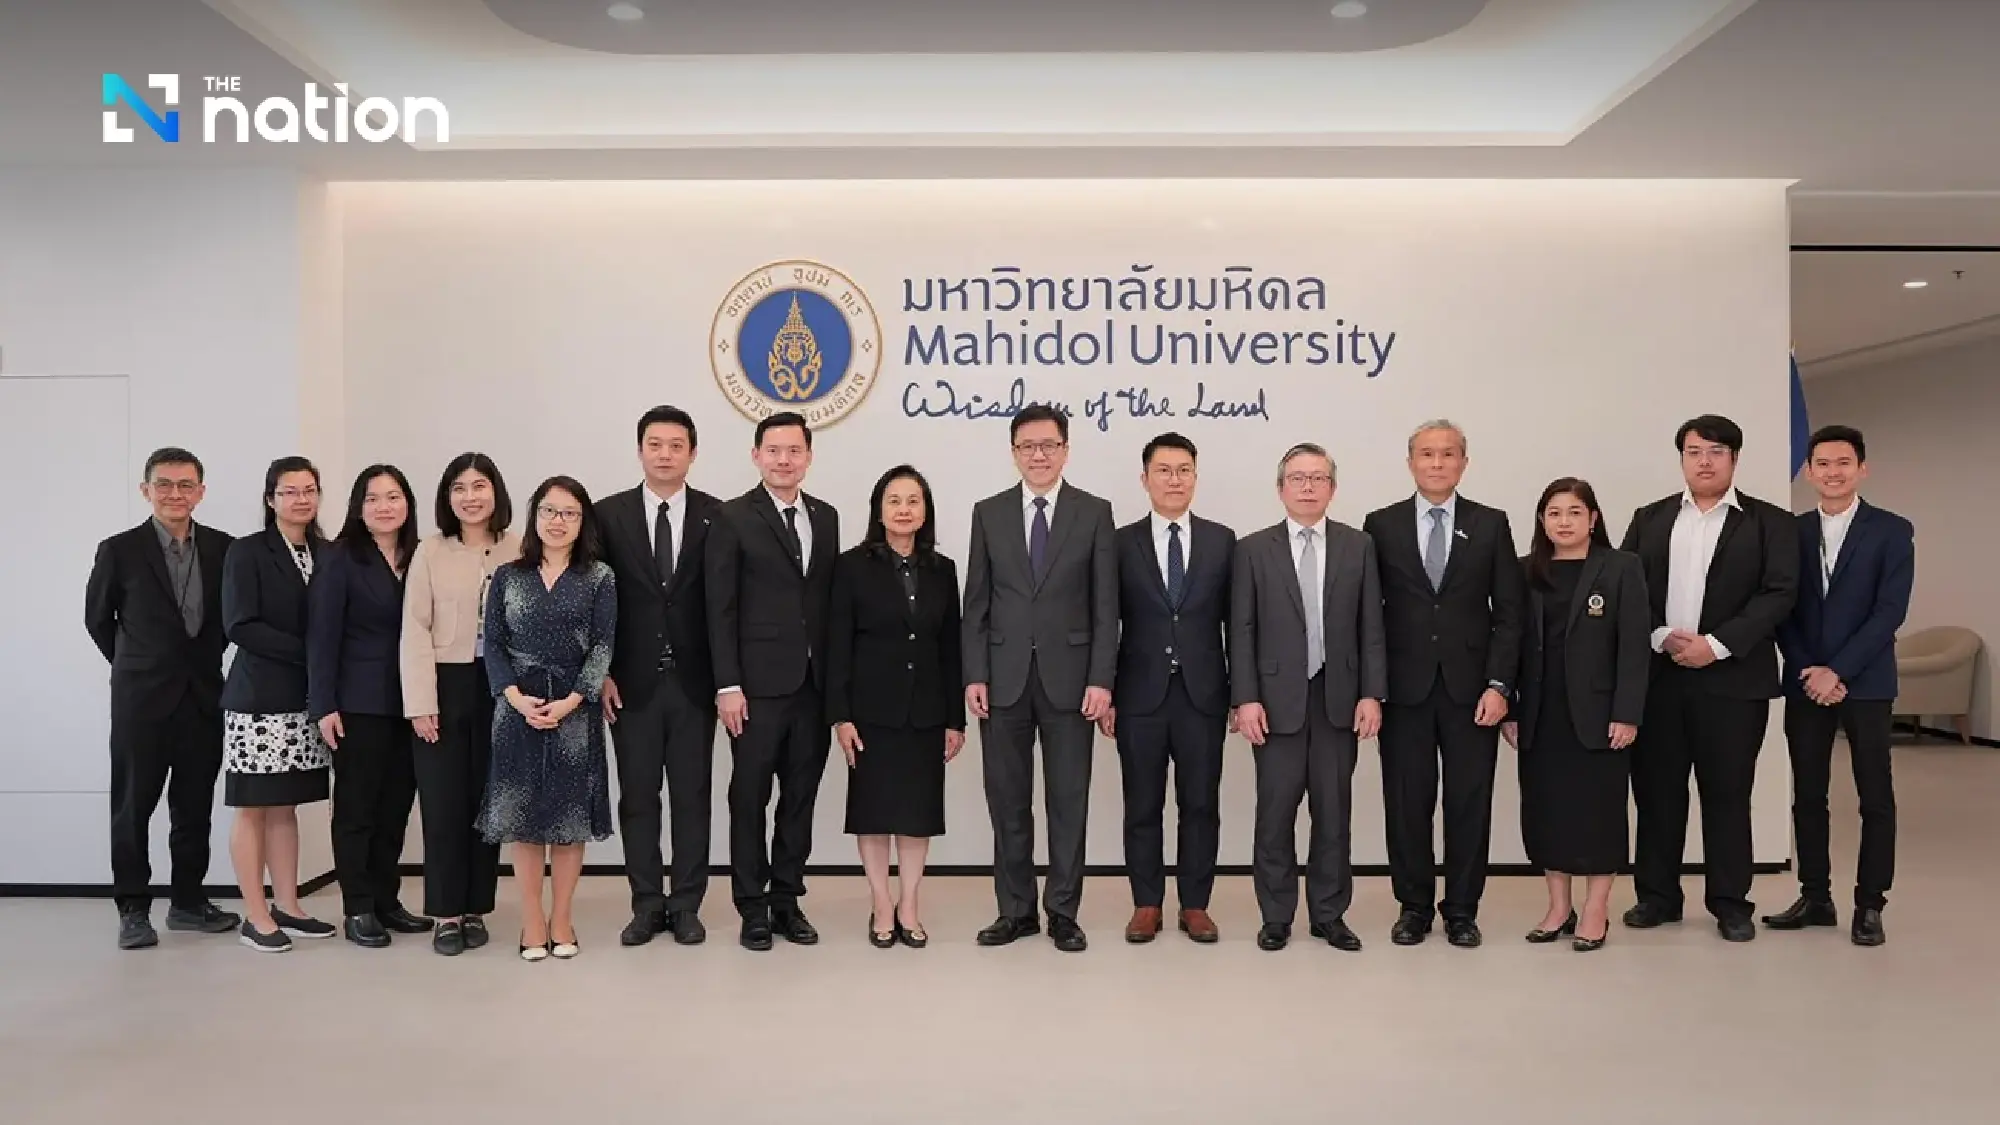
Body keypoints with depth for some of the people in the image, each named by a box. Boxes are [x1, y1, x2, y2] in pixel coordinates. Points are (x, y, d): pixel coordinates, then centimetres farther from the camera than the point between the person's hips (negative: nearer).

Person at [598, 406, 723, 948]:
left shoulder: (716, 516, 1)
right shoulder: (609, 514, 2)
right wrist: (602, 673, -3)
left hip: (694, 681, 0)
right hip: (632, 681, 1)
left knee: (692, 797, 7)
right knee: (637, 797, 7)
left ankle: (686, 905, 17)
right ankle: (647, 905, 19)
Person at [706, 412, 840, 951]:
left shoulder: (825, 517, 12)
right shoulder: (732, 519, -3)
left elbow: (830, 598, 11)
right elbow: (721, 610, -7)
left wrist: (837, 677, 7)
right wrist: (728, 685, -12)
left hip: (814, 683, 5)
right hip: (759, 683, -4)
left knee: (801, 796, 10)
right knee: (750, 797, 4)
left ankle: (787, 899, 22)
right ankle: (753, 906, 16)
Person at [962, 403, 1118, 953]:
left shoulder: (1094, 512, 3)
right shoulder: (989, 513, 7)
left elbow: (1105, 605, 0)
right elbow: (976, 603, 5)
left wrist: (1101, 679, -8)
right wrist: (975, 675, -3)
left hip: (1068, 677, -1)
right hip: (1004, 678, 2)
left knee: (1068, 800, 5)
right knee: (1008, 800, 8)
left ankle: (1063, 911, 17)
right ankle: (1015, 909, 20)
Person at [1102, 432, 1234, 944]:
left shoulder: (1222, 541, 5)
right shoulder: (1121, 542, 1)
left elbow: (1234, 623, 4)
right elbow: (1107, 624, 1)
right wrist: (1104, 695, -2)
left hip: (1203, 695, 1)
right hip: (1141, 695, -1)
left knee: (1200, 804, 7)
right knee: (1143, 806, 7)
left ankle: (1195, 905, 20)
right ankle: (1147, 903, 20)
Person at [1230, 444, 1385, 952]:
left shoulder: (1358, 545, 6)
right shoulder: (1253, 549, 2)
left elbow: (1371, 626, 4)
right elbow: (1242, 631, -1)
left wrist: (1372, 694, -3)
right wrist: (1246, 698, -8)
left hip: (1338, 698, 1)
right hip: (1277, 698, -1)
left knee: (1334, 810, 8)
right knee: (1276, 810, 3)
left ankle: (1329, 914, 20)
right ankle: (1276, 916, 15)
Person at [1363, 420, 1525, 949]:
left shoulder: (1491, 524, 5)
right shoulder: (1381, 526, 4)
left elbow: (1509, 612, 2)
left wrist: (1499, 684, -6)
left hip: (1471, 689, 0)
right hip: (1404, 688, 0)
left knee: (1469, 805, 6)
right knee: (1407, 805, 6)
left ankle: (1462, 909, 20)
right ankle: (1413, 906, 20)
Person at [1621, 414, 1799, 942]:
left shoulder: (1770, 522, 4)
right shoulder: (1649, 519, 12)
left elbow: (1779, 594, -6)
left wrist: (1715, 644, -15)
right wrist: (1662, 637, -12)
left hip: (1732, 678, -2)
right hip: (1656, 675, 2)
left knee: (1727, 793, 5)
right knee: (1656, 790, 7)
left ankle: (1730, 902, 16)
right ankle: (1657, 895, 17)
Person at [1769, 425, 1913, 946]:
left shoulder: (1892, 530, -1)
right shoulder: (1791, 531, 7)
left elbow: (1890, 611, -9)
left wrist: (1838, 671, -15)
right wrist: (1808, 670, -7)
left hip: (1865, 682, -3)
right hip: (1805, 682, 3)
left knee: (1876, 798, 3)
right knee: (1807, 795, 7)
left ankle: (1869, 905, 13)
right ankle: (1815, 897, 17)